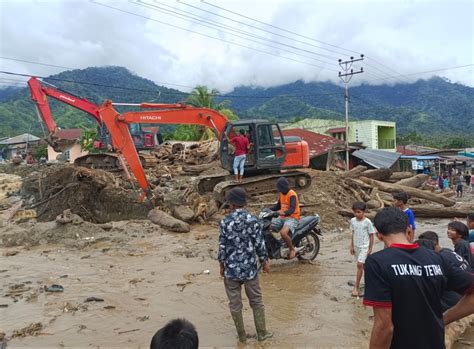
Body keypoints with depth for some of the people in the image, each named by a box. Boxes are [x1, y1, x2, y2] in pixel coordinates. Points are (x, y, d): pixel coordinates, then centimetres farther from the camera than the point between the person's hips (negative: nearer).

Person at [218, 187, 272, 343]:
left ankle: (242, 335, 26)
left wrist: (222, 265, 8)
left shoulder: (225, 222, -11)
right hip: (250, 268, 1)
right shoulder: (253, 220, -10)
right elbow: (260, 244, -6)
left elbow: (222, 247, -7)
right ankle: (262, 333, 27)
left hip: (231, 269, -1)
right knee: (257, 301, 18)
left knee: (235, 304, 14)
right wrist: (265, 261, 10)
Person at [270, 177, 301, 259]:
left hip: (292, 218, -8)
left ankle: (292, 249, -10)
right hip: (282, 218, 9)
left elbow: (292, 209, -27)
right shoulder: (281, 194, 11)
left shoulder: (292, 194, -15)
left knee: (283, 233, -34)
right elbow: (278, 206, 23)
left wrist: (284, 212, -46)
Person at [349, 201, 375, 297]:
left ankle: (356, 287, -7)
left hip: (364, 247, -5)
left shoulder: (367, 222, -15)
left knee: (360, 265, -12)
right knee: (363, 265, 17)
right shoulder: (353, 221, -1)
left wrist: (370, 249, -7)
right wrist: (352, 246, 10)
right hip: (356, 246, 5)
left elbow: (371, 236, -8)